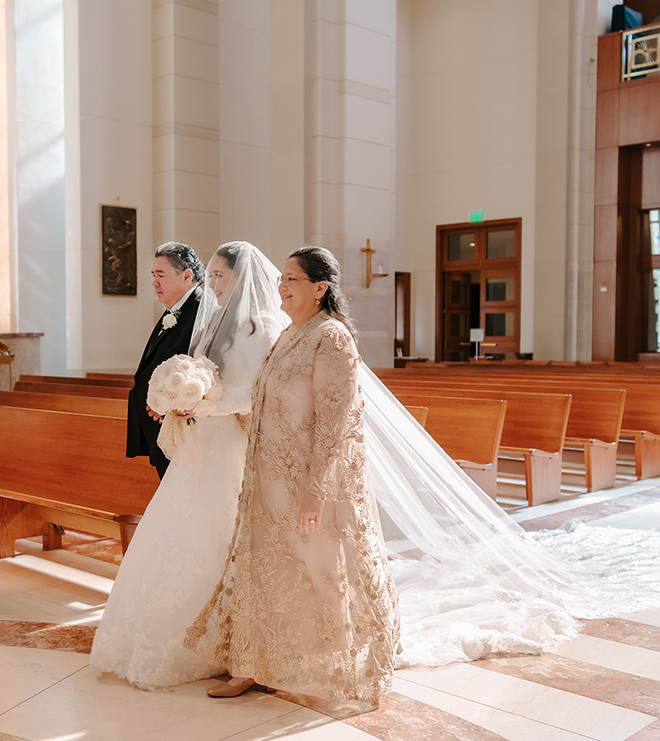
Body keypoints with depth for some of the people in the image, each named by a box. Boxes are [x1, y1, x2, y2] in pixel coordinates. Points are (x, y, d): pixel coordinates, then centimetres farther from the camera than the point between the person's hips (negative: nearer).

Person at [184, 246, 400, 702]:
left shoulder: (332, 339, -17)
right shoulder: (291, 335, 11)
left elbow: (333, 422, -21)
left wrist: (315, 490, -23)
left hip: (314, 481, -9)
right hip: (276, 478, 9)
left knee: (323, 573, 6)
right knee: (264, 566, 14)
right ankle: (252, 667, 27)